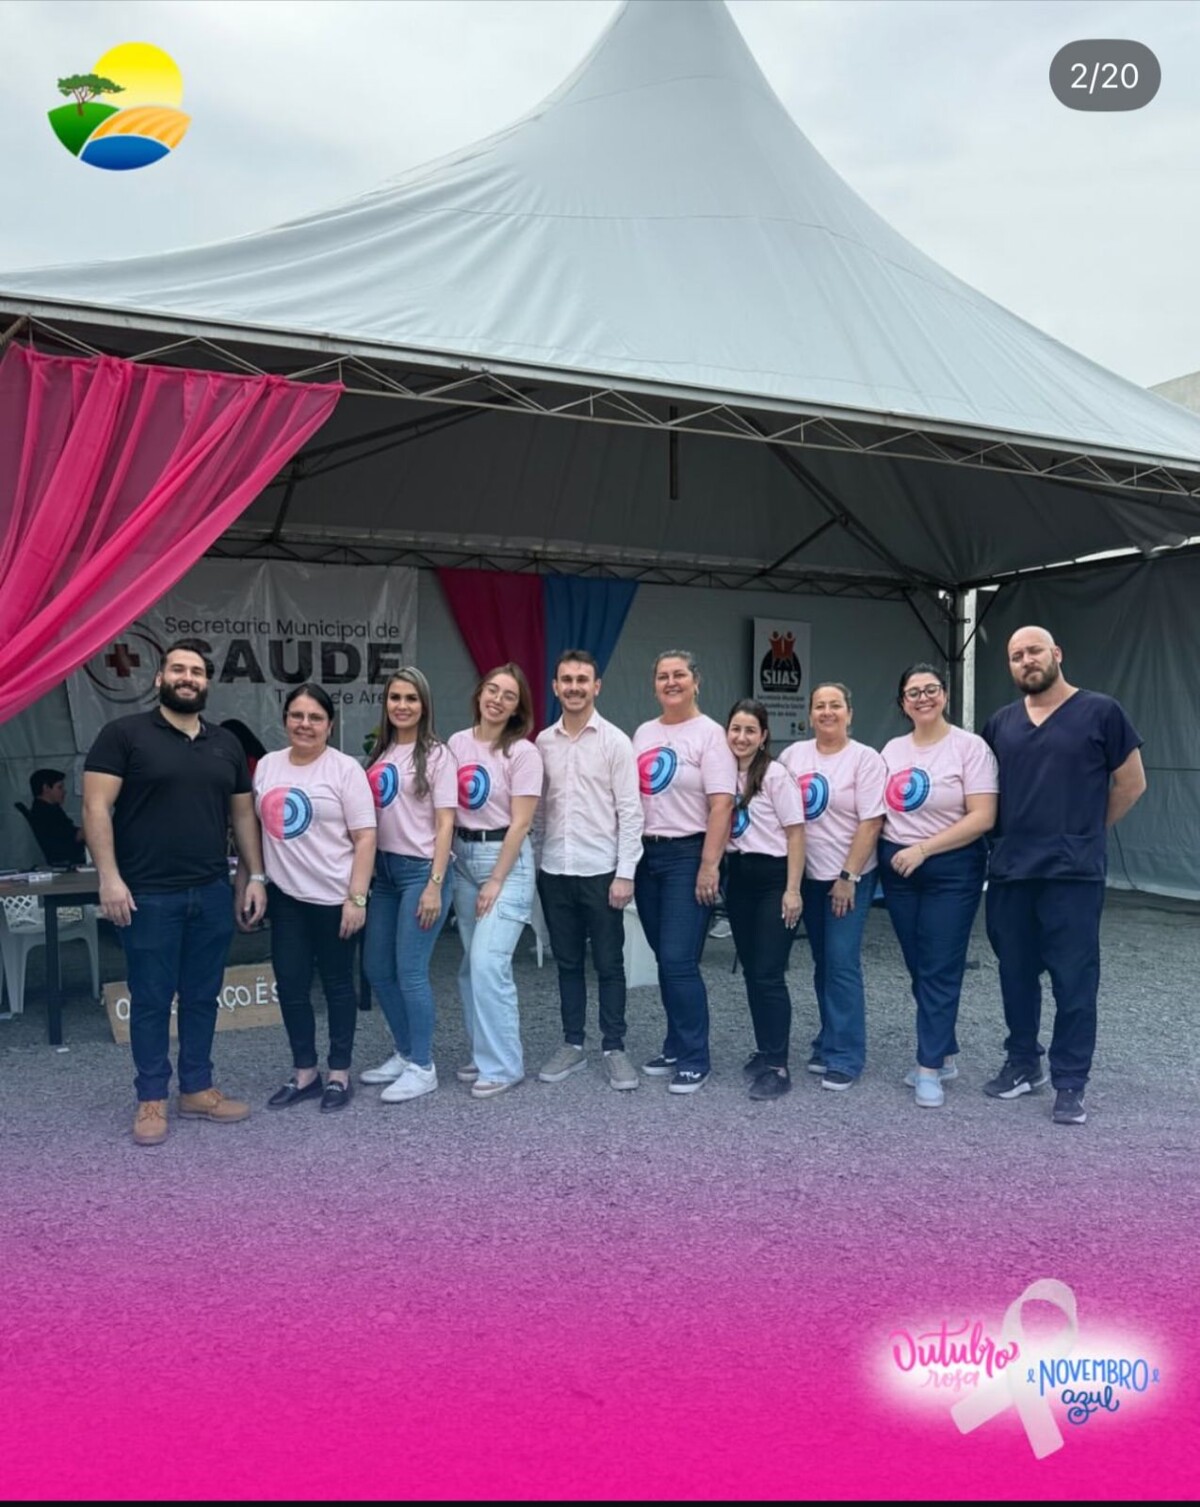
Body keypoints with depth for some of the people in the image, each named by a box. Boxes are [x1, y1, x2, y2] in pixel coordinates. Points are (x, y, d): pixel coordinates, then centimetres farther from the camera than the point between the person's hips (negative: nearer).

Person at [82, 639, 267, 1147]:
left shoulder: (226, 744, 12)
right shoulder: (124, 734, -3)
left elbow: (242, 815, 16)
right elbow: (96, 806, -8)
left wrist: (255, 877, 10)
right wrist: (109, 877, -16)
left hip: (212, 894, 5)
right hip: (148, 896, -4)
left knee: (202, 996, 12)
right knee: (151, 999, 5)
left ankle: (197, 1089, 24)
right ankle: (152, 1099, 18)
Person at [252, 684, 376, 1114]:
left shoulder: (345, 768, -8)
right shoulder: (267, 765, 8)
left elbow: (365, 837, -10)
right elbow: (259, 827, 15)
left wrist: (357, 897, -15)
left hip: (334, 896, -5)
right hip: (286, 896, 5)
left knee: (337, 983, 8)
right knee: (290, 984, 9)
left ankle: (339, 1075, 20)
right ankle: (304, 1073, 24)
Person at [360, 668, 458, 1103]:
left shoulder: (436, 755, -7)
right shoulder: (380, 754, 11)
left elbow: (445, 825, -10)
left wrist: (434, 885, -15)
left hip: (420, 869, -7)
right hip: (384, 870, 7)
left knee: (410, 971, -4)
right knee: (376, 967, 12)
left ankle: (422, 1067, 10)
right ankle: (406, 1053, 28)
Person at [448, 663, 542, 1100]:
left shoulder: (522, 752, -10)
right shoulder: (457, 743, 6)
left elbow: (520, 823, -12)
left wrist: (496, 882, -13)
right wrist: (448, 864, 6)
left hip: (506, 858, -6)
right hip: (463, 856, 6)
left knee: (488, 962, -12)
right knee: (472, 964, 10)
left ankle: (503, 1066, 1)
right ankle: (483, 1054, 24)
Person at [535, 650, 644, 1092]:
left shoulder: (615, 741, -5)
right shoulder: (543, 742, 7)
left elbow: (630, 812, -8)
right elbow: (537, 808, 10)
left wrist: (625, 873, -13)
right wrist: (531, 862, 6)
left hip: (600, 871, -4)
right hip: (554, 871, 4)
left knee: (609, 964, 5)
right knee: (568, 963, 13)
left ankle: (613, 1048, 16)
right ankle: (572, 1044, 24)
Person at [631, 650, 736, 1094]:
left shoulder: (709, 733, -7)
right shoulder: (644, 733, 12)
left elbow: (721, 805, -13)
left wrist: (709, 866, -18)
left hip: (689, 856, -6)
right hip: (647, 855, 6)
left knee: (679, 961, -9)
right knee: (666, 960, 12)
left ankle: (695, 1060, 3)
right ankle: (676, 1049, 24)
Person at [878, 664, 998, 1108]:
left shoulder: (970, 747, -8)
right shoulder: (892, 750, 8)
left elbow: (982, 817, -15)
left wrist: (923, 848, -18)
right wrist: (877, 852, 2)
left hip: (952, 870, -5)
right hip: (898, 868, 5)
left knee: (939, 969, -2)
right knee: (919, 968, 11)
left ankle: (929, 1067, 7)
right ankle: (943, 1055, 25)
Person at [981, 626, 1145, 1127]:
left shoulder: (1101, 712, -3)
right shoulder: (1000, 723, 9)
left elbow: (1131, 783, 3)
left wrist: (1084, 833, 8)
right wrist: (1012, 834, 11)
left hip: (1073, 872, -4)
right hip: (1008, 870, 4)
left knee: (1073, 979, 2)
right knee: (1015, 973, 13)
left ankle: (1069, 1083, 14)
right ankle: (1022, 1064, 28)